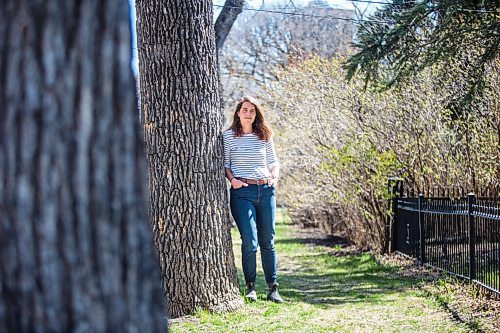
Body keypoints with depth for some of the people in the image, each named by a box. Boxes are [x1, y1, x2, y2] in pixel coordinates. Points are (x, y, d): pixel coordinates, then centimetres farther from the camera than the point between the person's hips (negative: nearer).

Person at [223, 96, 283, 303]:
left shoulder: (265, 136, 11)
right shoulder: (229, 136, 3)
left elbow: (273, 161, 17)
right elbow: (224, 163, 4)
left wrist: (274, 177, -1)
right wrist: (232, 179, -11)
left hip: (266, 190, 3)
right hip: (242, 192, -3)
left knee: (268, 241, 6)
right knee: (249, 241, -10)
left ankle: (272, 289, 12)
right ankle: (250, 287, 4)